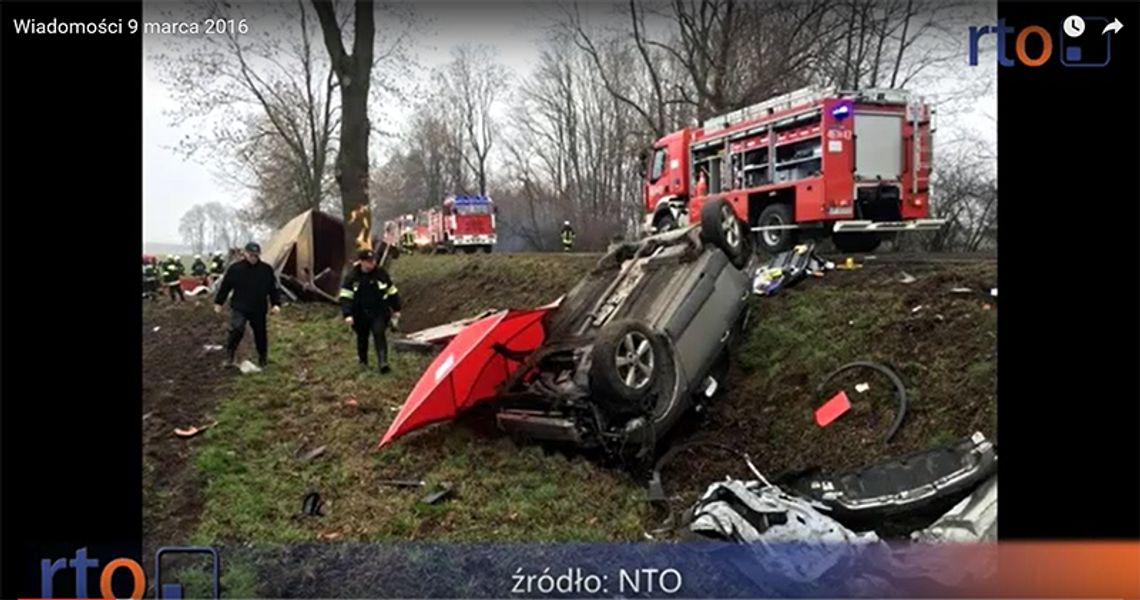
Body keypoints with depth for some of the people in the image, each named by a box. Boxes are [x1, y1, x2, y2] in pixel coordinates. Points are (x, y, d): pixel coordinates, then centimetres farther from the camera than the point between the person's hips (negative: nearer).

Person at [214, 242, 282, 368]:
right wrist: (218, 302, 7)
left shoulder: (266, 270, -1)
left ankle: (263, 358, 28)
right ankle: (229, 355, -5)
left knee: (260, 334, 10)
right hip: (239, 308, -2)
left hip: (259, 309, 2)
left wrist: (276, 304, -4)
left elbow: (274, 288, 5)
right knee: (237, 329, -21)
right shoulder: (235, 268, -5)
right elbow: (225, 286, 4)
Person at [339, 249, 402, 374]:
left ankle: (383, 362, -19)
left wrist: (396, 310, 11)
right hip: (360, 314, 1)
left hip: (379, 312, -1)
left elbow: (392, 292, 8)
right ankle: (363, 361, 36)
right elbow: (345, 297, -7)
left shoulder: (381, 273, -3)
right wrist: (347, 315, -17)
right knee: (362, 337, 15)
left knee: (379, 334, -15)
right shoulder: (352, 277, -7)